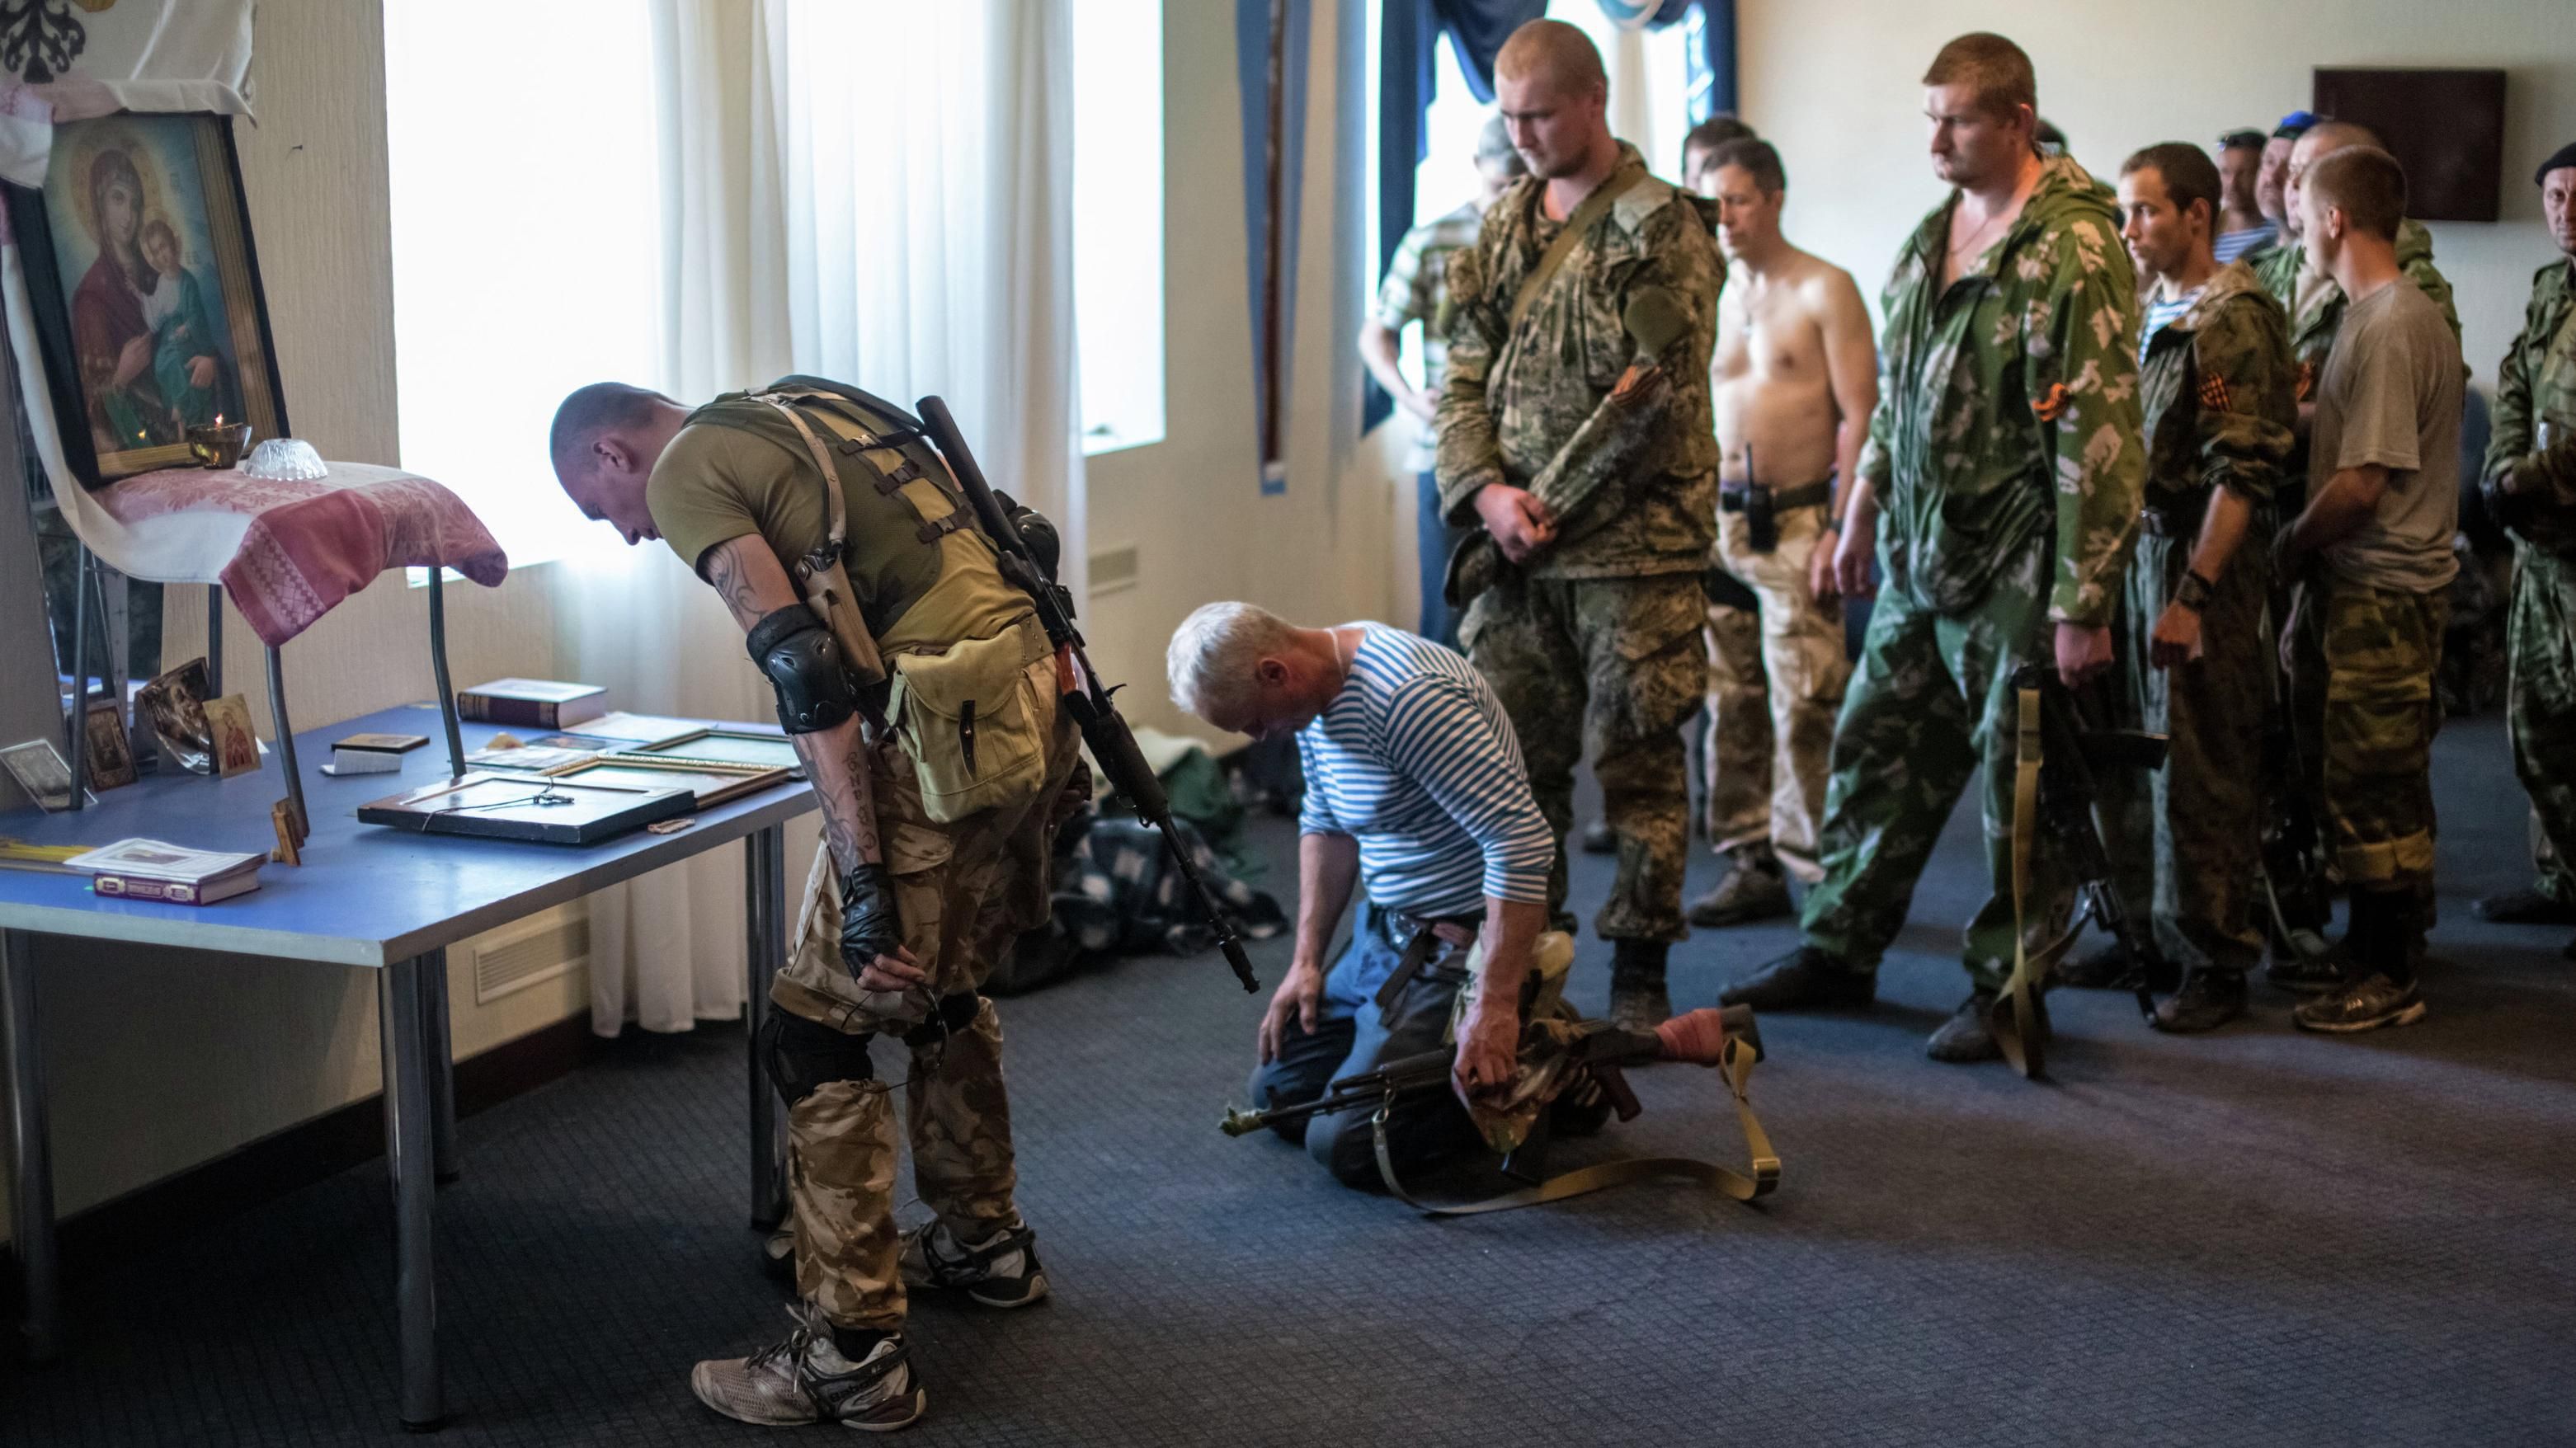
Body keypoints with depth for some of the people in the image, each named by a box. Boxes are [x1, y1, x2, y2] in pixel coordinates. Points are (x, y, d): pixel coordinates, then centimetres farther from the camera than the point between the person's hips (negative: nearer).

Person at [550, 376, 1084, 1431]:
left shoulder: (686, 471, -2)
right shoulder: (808, 407, 24)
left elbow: (806, 665, -15)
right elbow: (1025, 540, 23)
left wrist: (865, 880, -18)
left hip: (949, 728, -9)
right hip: (1039, 695, 9)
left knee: (818, 1028, 0)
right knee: (941, 985, 27)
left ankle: (853, 1357, 3)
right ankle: (985, 1244, 42)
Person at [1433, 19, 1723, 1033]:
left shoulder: (1661, 229, -6)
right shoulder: (1501, 228, 13)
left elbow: (1656, 393, -12)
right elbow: (1465, 380, 12)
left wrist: (1554, 509, -12)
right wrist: (1488, 493, -6)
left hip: (1634, 546, -6)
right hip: (1513, 553, 6)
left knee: (1636, 760, 1)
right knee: (1514, 758, 9)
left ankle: (1638, 977, 10)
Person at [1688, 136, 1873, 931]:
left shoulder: (1824, 291, -2)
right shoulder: (1711, 297, 13)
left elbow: (1861, 415, -7)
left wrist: (1842, 529, -13)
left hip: (1797, 521, -5)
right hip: (1716, 521, 5)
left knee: (1804, 707, -8)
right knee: (1730, 703, 6)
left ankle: (1816, 869, -2)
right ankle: (1749, 861, 14)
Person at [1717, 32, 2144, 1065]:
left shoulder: (2071, 246, -15)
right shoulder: (1932, 235, 11)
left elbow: (2099, 436, -19)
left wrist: (2082, 603, -21)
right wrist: (1861, 518, 21)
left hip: (2016, 571, -8)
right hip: (1921, 557, 8)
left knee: (2019, 781, 2)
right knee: (1878, 749, 15)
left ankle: (2007, 990, 15)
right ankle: (1839, 949, 28)